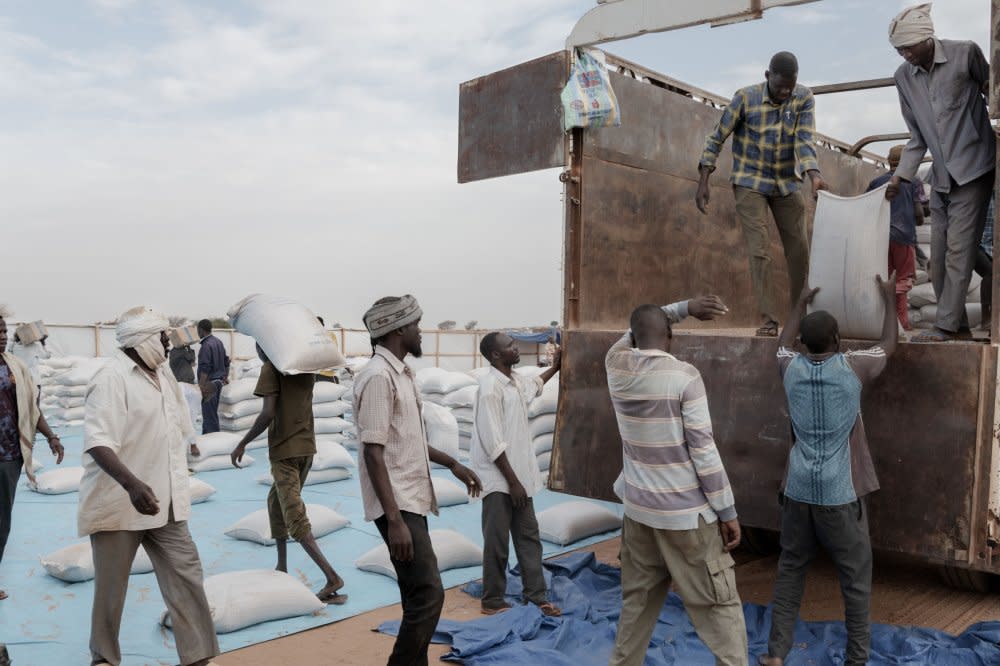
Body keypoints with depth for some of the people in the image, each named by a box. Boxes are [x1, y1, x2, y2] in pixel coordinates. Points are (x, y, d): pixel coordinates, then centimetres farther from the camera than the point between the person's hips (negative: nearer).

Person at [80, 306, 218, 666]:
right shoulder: (112, 378, -16)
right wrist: (132, 484, -40)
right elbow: (97, 442, -27)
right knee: (111, 587, 9)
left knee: (185, 575, 4)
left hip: (165, 502, 7)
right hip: (118, 503, -6)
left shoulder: (164, 377, 8)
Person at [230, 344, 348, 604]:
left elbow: (268, 413, -19)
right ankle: (282, 568, 25)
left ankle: (332, 577, -18)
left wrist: (242, 444, -9)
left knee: (296, 519, -8)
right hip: (307, 447, 8)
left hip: (284, 450, -8)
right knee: (276, 502, 24)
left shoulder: (270, 368, -10)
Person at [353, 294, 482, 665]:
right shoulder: (378, 376, -17)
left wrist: (452, 464, 26)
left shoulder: (399, 372, 12)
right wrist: (394, 519, -26)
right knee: (428, 594, -10)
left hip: (413, 499, 10)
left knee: (418, 595, 15)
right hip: (398, 505, -10)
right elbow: (374, 452, -22)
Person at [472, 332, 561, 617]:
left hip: (519, 474, 9)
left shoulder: (516, 380, 7)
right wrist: (512, 481, -20)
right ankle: (492, 601, 16)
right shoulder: (490, 387, -21)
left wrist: (555, 368, 36)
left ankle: (536, 595, 24)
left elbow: (534, 386, 36)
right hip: (499, 479, -9)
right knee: (497, 542, 2)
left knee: (528, 535, 14)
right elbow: (493, 443, -22)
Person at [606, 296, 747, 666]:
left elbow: (637, 330, 19)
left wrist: (686, 307, 7)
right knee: (720, 606, 4)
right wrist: (727, 512, -8)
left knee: (637, 600, 18)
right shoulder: (684, 376, -15)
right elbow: (703, 449, -15)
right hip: (686, 512, -5)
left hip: (639, 507, 5)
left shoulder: (616, 365, -2)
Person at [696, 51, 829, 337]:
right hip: (750, 183, -3)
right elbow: (717, 138, -7)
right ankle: (769, 320, -9)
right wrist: (703, 182, -13)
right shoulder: (746, 97, -12)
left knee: (799, 250, 5)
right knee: (759, 251, -11)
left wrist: (814, 175, -33)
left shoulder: (804, 98, -5)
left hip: (787, 184, 4)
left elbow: (806, 140, -14)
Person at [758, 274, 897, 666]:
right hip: (840, 492, -3)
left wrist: (800, 304, 36)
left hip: (798, 489, 3)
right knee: (855, 577, 11)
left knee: (790, 569, 13)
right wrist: (889, 299, 25)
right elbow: (888, 346, 13)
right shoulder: (853, 368, -8)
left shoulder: (791, 369, 0)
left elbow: (783, 343, 25)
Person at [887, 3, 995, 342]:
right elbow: (917, 137, 7)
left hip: (973, 168, -5)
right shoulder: (903, 76, 3)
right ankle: (958, 326, 12)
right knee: (939, 255, 3)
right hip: (941, 176, 5)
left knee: (958, 248, -10)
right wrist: (900, 177, -1)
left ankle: (945, 326, -8)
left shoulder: (965, 53, -9)